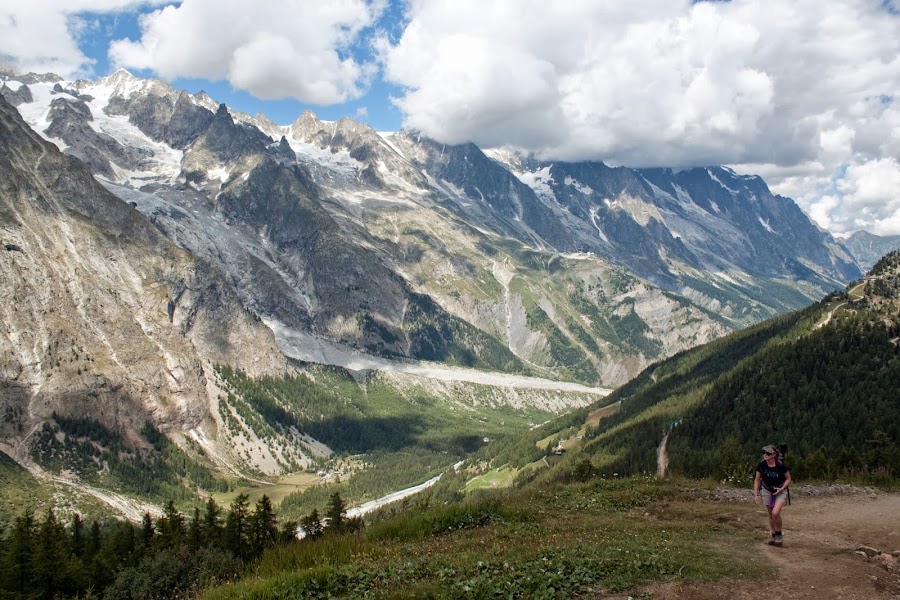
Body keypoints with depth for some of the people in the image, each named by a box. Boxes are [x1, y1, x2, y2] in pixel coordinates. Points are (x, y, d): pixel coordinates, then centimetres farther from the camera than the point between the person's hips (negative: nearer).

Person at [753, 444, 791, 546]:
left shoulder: (781, 465, -24)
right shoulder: (761, 465, -16)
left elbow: (788, 479, -8)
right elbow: (757, 480, -3)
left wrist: (782, 488, -22)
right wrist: (756, 494, -8)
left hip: (780, 491, -3)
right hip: (767, 491, 3)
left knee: (775, 513, -18)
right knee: (770, 515, 9)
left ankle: (779, 534, 5)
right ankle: (774, 536, 27)